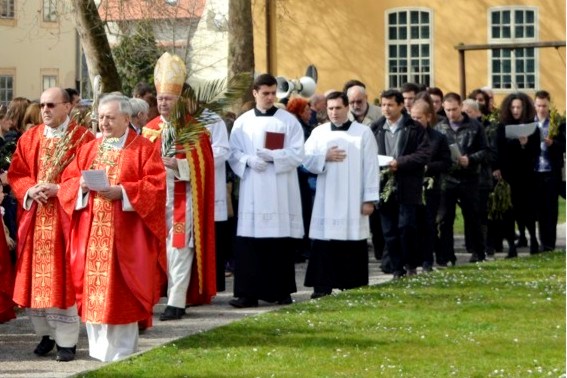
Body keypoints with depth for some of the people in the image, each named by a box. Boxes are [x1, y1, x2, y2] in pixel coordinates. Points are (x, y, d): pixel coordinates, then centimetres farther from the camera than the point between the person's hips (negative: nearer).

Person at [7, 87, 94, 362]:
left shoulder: (82, 138, -4)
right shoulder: (29, 138, 10)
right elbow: (16, 172, 9)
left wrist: (58, 189, -17)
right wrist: (31, 190, -10)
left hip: (66, 217, -4)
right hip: (34, 217, 5)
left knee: (63, 277, -5)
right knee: (35, 277, 6)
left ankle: (66, 340, 2)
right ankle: (46, 333, 19)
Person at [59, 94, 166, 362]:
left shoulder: (144, 149, 0)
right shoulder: (88, 149, 14)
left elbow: (156, 186, -10)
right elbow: (68, 181, 11)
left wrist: (122, 191, -20)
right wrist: (82, 186, -11)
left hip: (124, 236, -4)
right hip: (91, 233, 5)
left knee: (119, 291, -3)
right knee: (93, 289, 4)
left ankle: (121, 353, 5)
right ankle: (99, 349, 13)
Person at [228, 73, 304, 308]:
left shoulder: (289, 121, 4)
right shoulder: (242, 122, 10)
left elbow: (297, 154, -2)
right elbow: (233, 153, 7)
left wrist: (272, 156, -15)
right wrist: (249, 160, -13)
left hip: (280, 191, -1)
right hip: (252, 191, 1)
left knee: (281, 242, 2)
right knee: (249, 242, -4)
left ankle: (282, 291, 11)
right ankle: (248, 292, -1)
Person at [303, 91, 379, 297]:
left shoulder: (363, 132, 1)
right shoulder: (319, 132, 9)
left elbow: (371, 167, -2)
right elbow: (306, 159, 4)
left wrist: (369, 199, -7)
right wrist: (325, 157, -14)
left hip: (353, 202, -2)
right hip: (326, 201, 2)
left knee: (352, 246, -1)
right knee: (324, 244, -1)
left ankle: (352, 287, 6)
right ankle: (322, 286, 4)